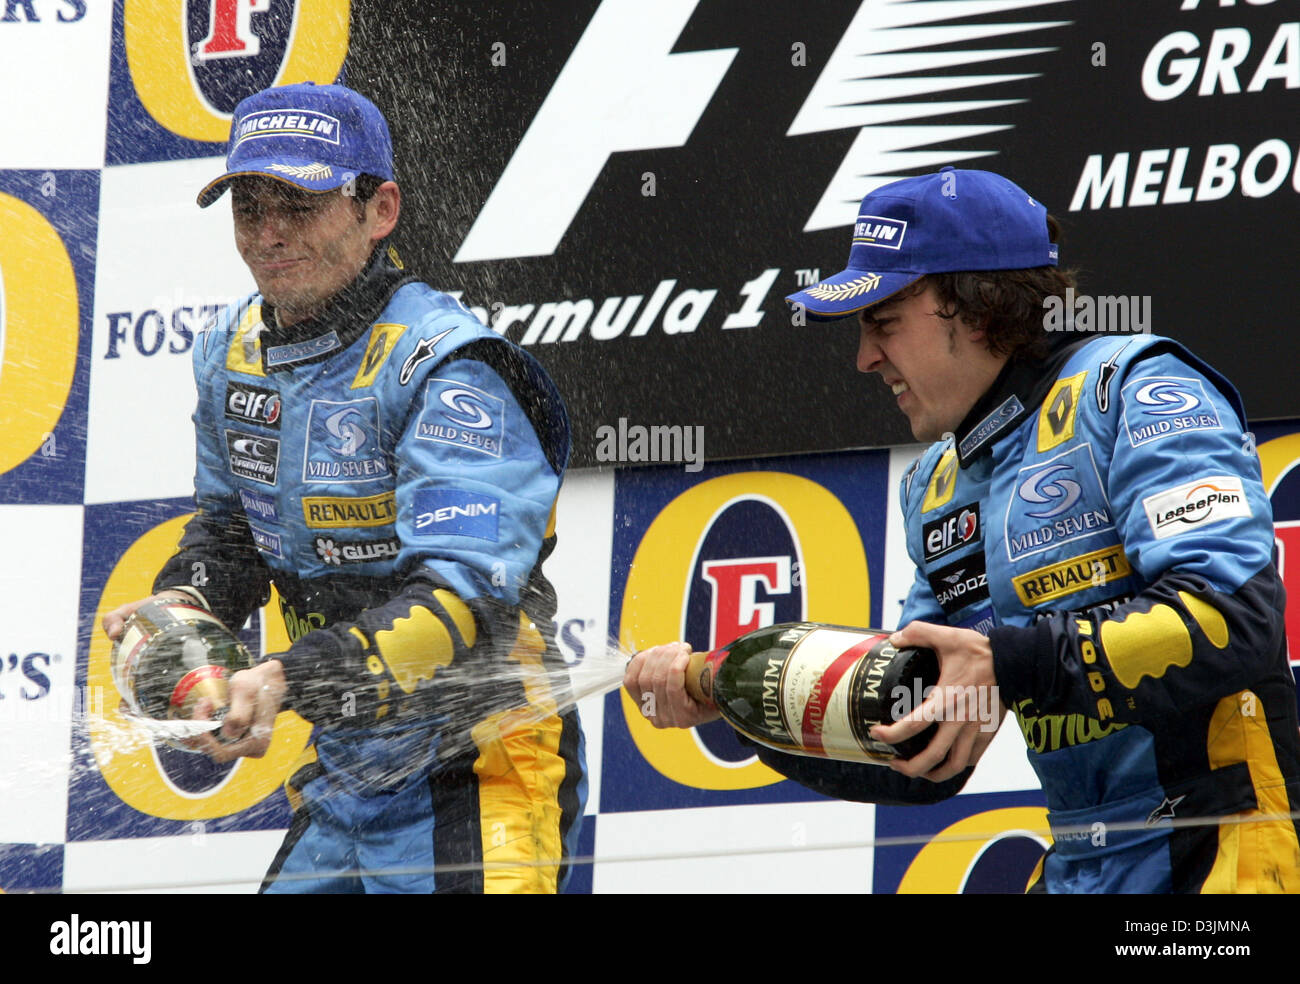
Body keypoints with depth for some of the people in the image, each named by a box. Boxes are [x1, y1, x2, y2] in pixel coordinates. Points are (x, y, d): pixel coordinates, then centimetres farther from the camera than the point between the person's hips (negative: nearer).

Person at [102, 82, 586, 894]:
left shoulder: (445, 372, -19)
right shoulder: (233, 352, 6)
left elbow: (467, 600, -28)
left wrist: (294, 680, -39)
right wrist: (181, 607, 0)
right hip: (343, 781, 8)